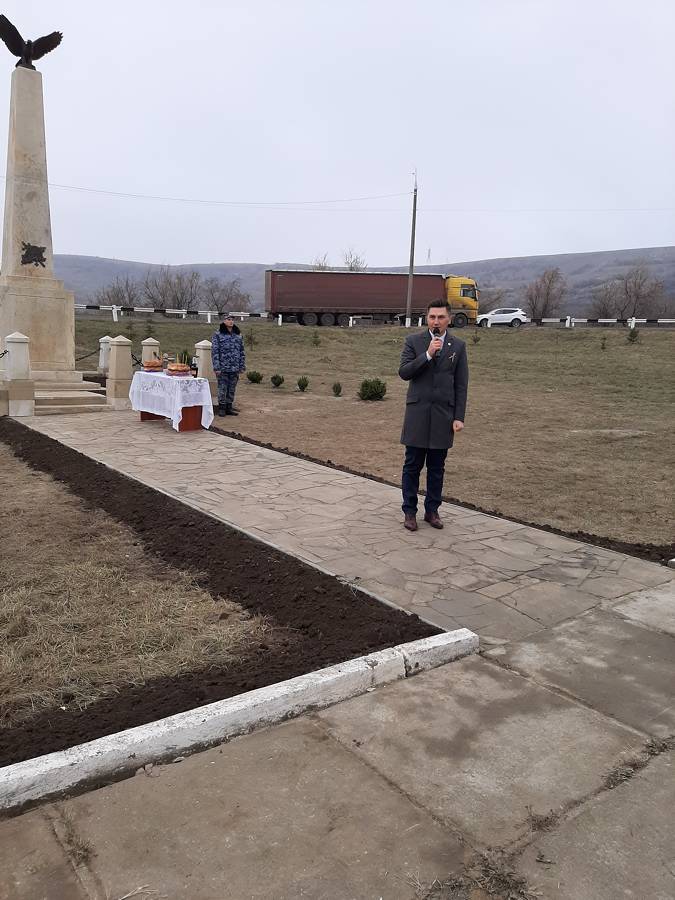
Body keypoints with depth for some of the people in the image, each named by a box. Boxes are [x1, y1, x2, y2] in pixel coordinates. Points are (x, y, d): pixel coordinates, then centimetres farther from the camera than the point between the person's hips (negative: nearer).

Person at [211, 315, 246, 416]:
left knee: (232, 388, 9)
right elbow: (214, 351, -6)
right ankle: (221, 408, 10)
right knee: (222, 388, 0)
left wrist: (242, 366, 7)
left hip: (235, 368, 4)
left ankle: (229, 407, 19)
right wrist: (216, 367, -13)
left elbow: (242, 351, 13)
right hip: (223, 368, -4)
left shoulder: (238, 334, 10)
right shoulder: (218, 334, -3)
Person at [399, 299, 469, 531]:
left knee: (436, 468, 9)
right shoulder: (413, 341, 2)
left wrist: (459, 417, -2)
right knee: (412, 465, 4)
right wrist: (427, 354, -18)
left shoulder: (458, 346, 5)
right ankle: (410, 511, 15)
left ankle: (432, 510, 21)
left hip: (444, 414, 1)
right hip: (417, 413, -1)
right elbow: (404, 372, -8)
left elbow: (461, 385, 3)